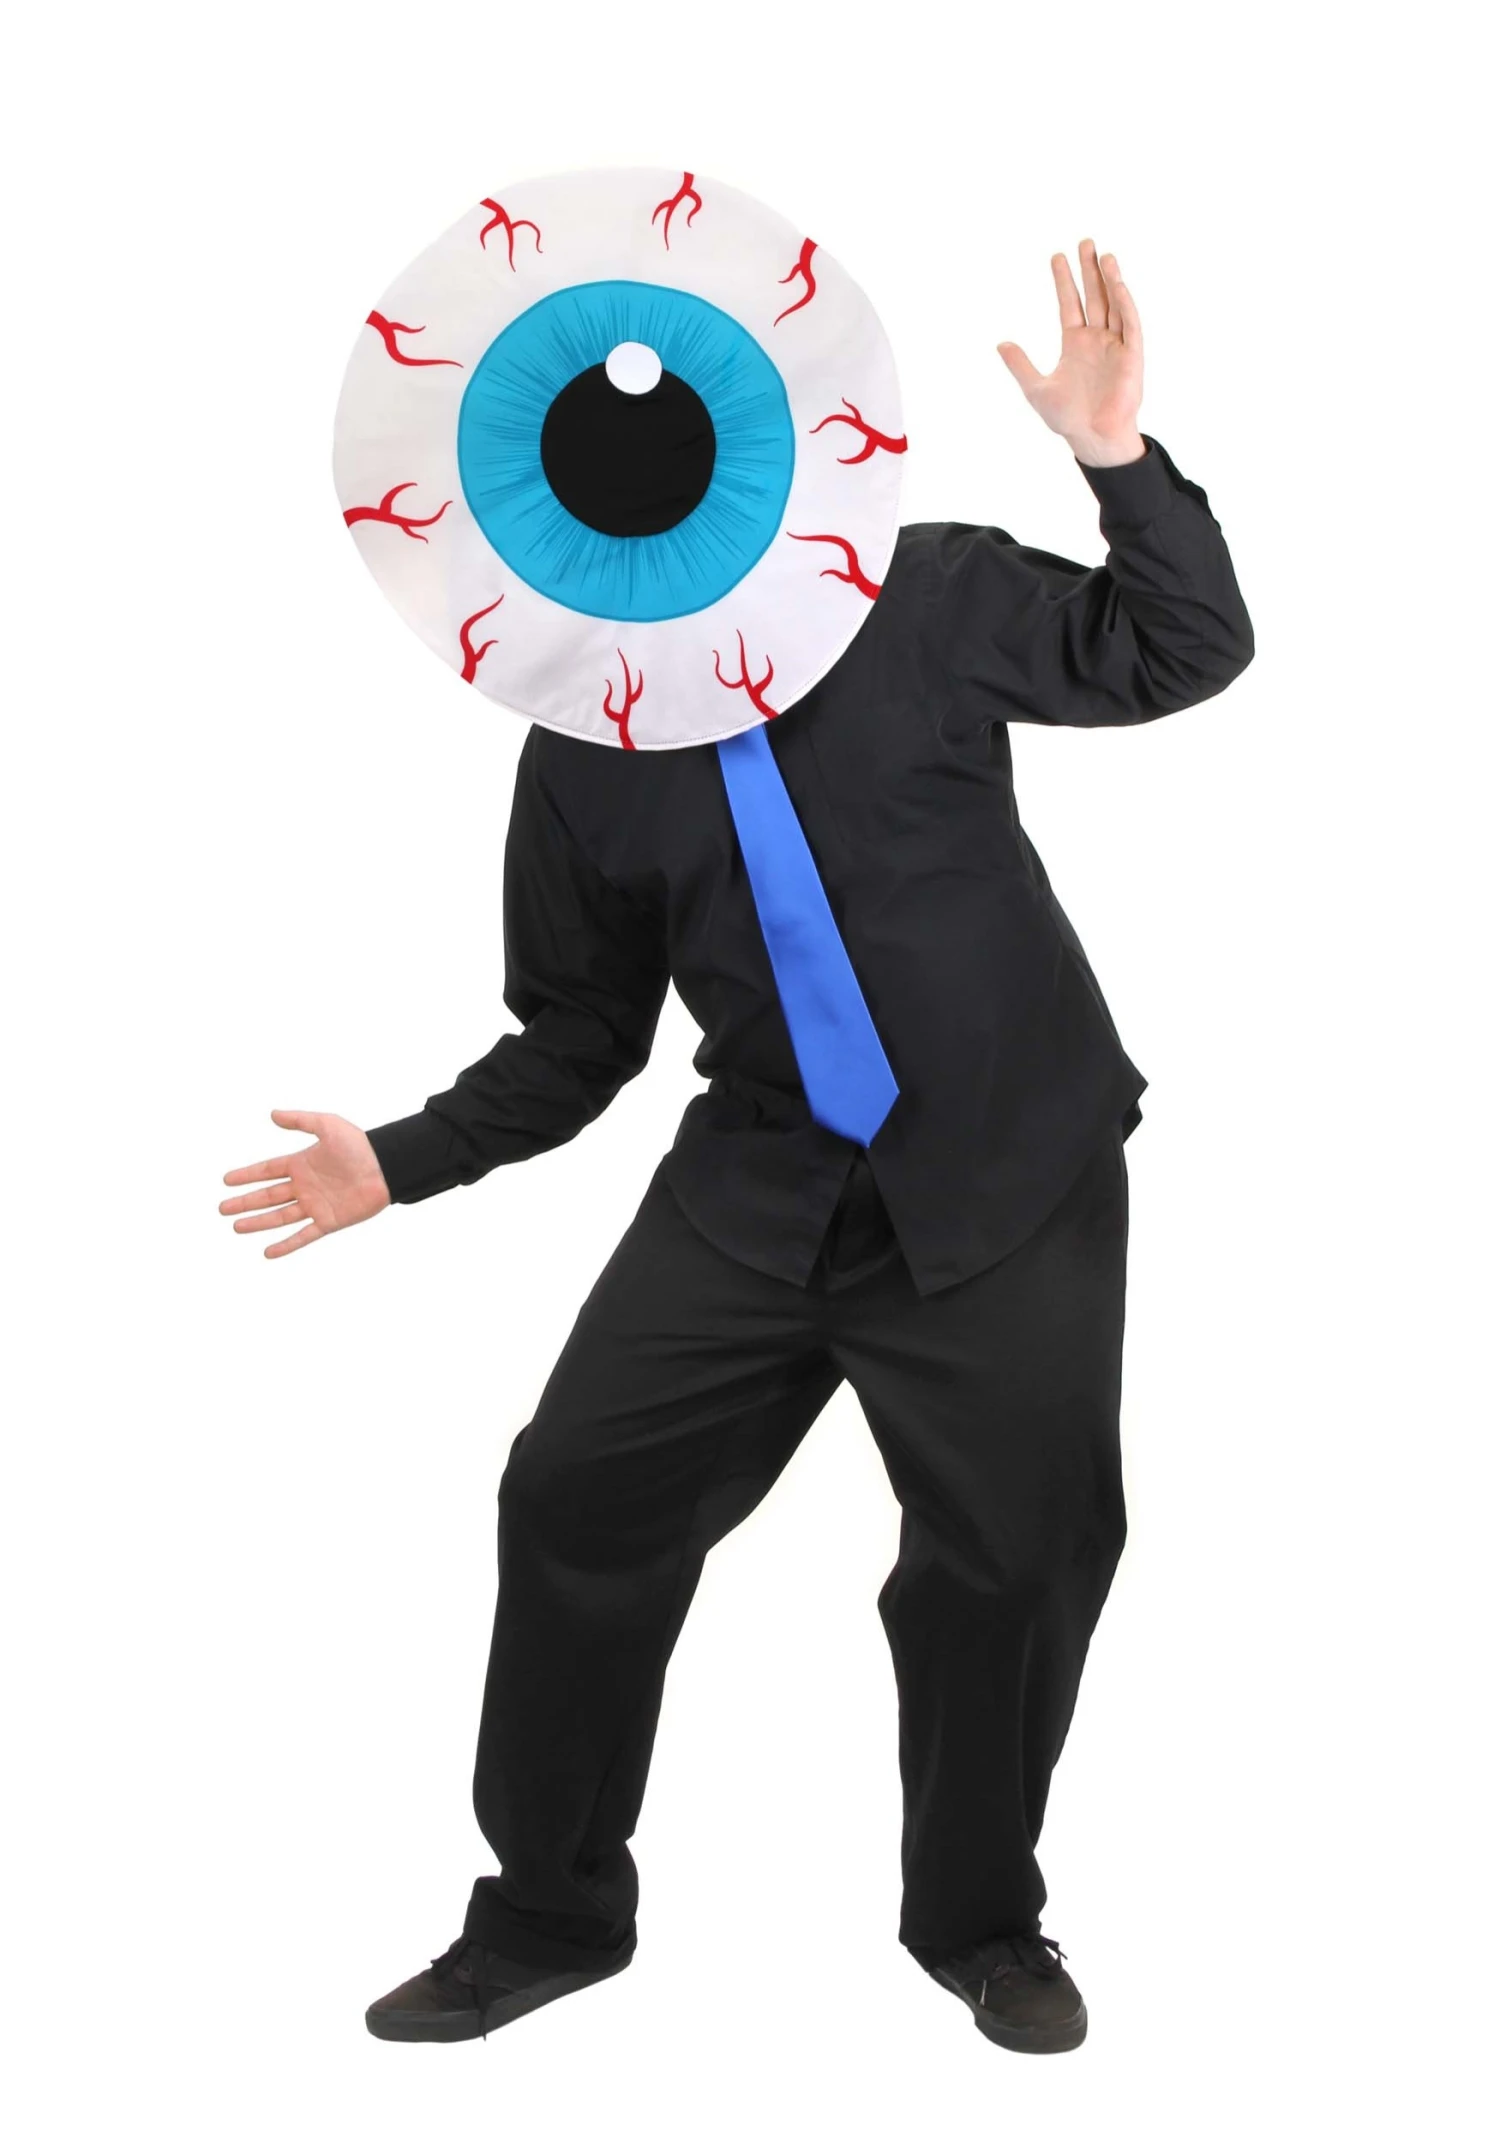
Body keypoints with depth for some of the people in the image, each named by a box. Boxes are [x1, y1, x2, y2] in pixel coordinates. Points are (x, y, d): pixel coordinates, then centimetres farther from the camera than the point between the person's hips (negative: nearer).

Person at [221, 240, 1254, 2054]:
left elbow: (1180, 650, -8)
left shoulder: (928, 598, -4)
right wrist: (404, 1161, 1)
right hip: (759, 1192, 3)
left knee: (1017, 1560, 4)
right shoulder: (585, 753, 4)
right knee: (576, 1494, -2)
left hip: (1011, 1183, -2)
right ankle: (548, 1916, 21)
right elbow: (577, 1036, 10)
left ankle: (981, 1927, 31)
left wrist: (1116, 457, -21)